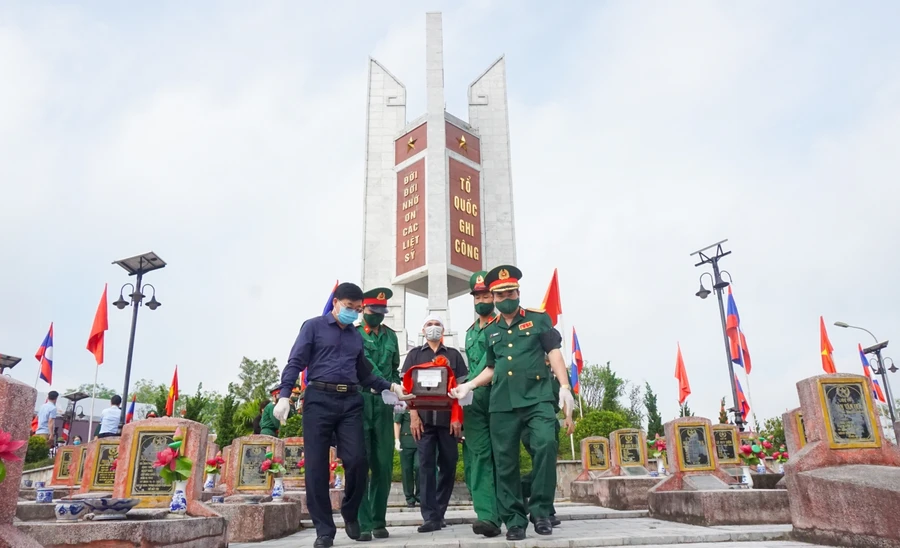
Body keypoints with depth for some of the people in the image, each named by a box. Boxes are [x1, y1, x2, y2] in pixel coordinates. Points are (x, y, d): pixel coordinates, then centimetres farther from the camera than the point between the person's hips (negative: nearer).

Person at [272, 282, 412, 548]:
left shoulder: (356, 336, 19)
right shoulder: (313, 326, 5)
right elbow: (295, 363, -2)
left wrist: (391, 387, 8)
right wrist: (284, 396, -13)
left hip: (351, 402, 3)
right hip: (319, 399, -3)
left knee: (357, 460, -7)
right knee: (317, 466, 0)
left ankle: (350, 514, 20)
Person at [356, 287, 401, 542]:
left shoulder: (391, 335, 15)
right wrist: (382, 385, -20)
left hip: (384, 405, 4)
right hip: (359, 403, -4)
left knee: (383, 466, 6)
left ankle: (378, 521, 16)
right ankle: (363, 523, 4)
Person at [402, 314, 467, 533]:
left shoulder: (453, 355, 13)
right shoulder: (414, 354, 12)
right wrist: (413, 416, -5)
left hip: (447, 418, 1)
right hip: (424, 418, -1)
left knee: (448, 465, 4)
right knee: (426, 466, -4)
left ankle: (438, 512, 18)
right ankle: (431, 517, -1)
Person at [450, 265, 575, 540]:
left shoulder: (539, 319, 7)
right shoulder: (490, 331, 17)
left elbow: (554, 354, 2)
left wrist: (565, 387, -10)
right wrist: (469, 385, 10)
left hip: (537, 397, -3)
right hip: (502, 403, 4)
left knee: (546, 444, -24)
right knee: (505, 462, 3)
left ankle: (541, 511, -9)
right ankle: (514, 520, 15)